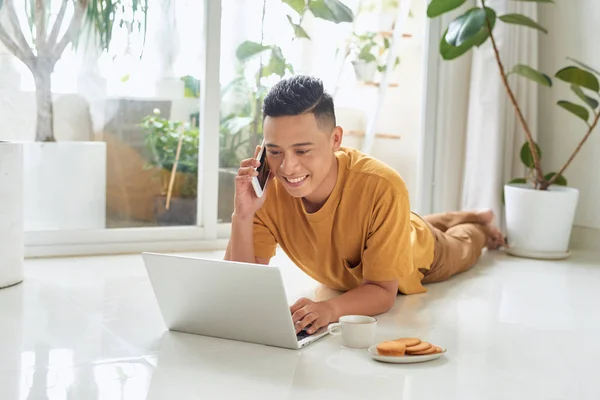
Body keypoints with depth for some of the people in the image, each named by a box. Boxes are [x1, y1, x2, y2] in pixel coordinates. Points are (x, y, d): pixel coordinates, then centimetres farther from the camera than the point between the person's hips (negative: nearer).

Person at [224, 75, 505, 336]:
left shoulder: (383, 188, -47)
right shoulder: (267, 189, -39)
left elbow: (383, 291, -39)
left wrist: (330, 309, -59)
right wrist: (242, 216, -51)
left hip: (417, 257, -3)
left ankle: (478, 228, 66)